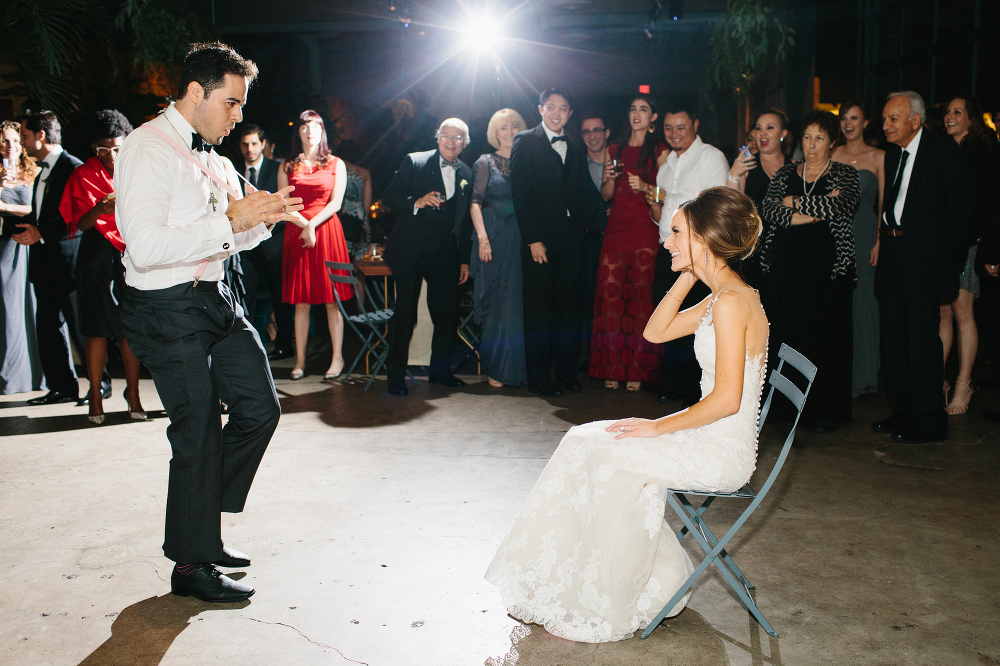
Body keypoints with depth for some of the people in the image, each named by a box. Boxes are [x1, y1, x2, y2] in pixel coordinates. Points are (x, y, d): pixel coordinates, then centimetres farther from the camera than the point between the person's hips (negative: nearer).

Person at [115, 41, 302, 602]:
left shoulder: (211, 155, 14)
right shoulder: (148, 149, -14)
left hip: (216, 299, 9)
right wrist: (230, 222, -24)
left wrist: (264, 217, 0)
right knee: (199, 433, -1)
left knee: (260, 408, 8)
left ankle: (201, 530, 26)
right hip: (168, 309, -9)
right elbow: (146, 246, -26)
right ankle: (191, 565, 18)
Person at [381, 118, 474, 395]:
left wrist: (465, 260, 10)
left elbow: (466, 221, 14)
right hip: (410, 250, -3)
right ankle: (396, 376, 10)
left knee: (448, 314, 2)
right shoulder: (414, 162, 2)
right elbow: (388, 197, -2)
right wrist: (417, 202, -20)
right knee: (405, 315, -1)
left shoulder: (467, 174, 12)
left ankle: (439, 370, 21)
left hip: (445, 253, 4)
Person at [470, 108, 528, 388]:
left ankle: (519, 366, 13)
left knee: (520, 302, 3)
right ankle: (497, 368, 6)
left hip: (522, 240, 3)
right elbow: (476, 202, -1)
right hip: (495, 240, -3)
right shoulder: (486, 162, 5)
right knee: (496, 303, -1)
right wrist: (482, 237, -13)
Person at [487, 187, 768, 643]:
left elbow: (727, 399, -25)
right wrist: (687, 276, 7)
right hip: (708, 440, 9)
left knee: (602, 456, -11)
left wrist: (659, 426, -15)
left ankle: (604, 612, 6)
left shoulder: (732, 301, -21)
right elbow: (655, 332, 16)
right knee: (588, 443, 4)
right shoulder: (722, 296, 9)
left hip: (722, 454, -9)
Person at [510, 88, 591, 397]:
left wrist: (585, 223, 1)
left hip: (572, 241, 5)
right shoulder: (525, 143, 0)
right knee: (539, 310, 1)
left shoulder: (575, 149, 17)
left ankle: (567, 372, 17)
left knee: (569, 308, 7)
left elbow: (580, 195, 17)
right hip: (540, 241, -5)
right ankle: (538, 378, 9)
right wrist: (533, 239, -13)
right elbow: (521, 194, -7)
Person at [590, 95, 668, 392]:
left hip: (645, 231, -3)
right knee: (610, 295, -3)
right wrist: (609, 178, -3)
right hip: (616, 229, 4)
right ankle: (613, 367, 4)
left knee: (640, 297, -5)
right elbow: (606, 195, 17)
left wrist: (646, 187, -15)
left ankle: (637, 370, 2)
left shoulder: (659, 151, 5)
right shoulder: (615, 149, 17)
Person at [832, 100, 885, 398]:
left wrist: (880, 241, -10)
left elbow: (884, 204, 0)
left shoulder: (878, 157, 3)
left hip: (864, 235, -2)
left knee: (862, 299, 2)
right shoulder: (832, 156, 10)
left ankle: (862, 375, 12)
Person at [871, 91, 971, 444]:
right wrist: (885, 239, 7)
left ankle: (929, 421, 5)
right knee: (893, 333, 11)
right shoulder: (892, 154, 13)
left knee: (922, 335, -5)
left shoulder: (943, 149, -7)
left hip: (924, 256, -7)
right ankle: (902, 411, 22)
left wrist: (956, 257, -4)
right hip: (892, 253, 7)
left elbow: (963, 205, -6)